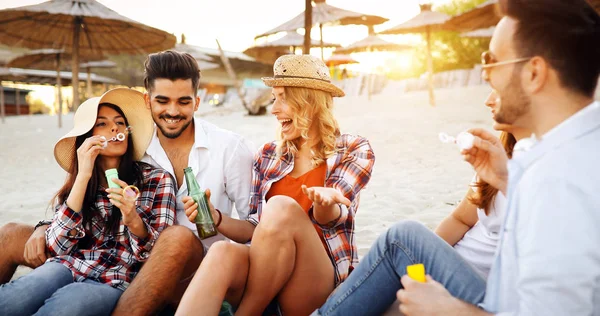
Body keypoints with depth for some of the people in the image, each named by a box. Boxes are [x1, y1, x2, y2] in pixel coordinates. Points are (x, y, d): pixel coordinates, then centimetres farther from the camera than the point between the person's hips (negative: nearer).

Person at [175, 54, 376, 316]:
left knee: (281, 207, -31)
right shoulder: (268, 156, 12)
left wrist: (323, 201, -34)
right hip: (266, 277, 2)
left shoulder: (354, 151, 3)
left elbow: (328, 219, -10)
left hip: (323, 284, -2)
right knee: (223, 252, -32)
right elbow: (258, 230, 12)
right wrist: (216, 219, -6)